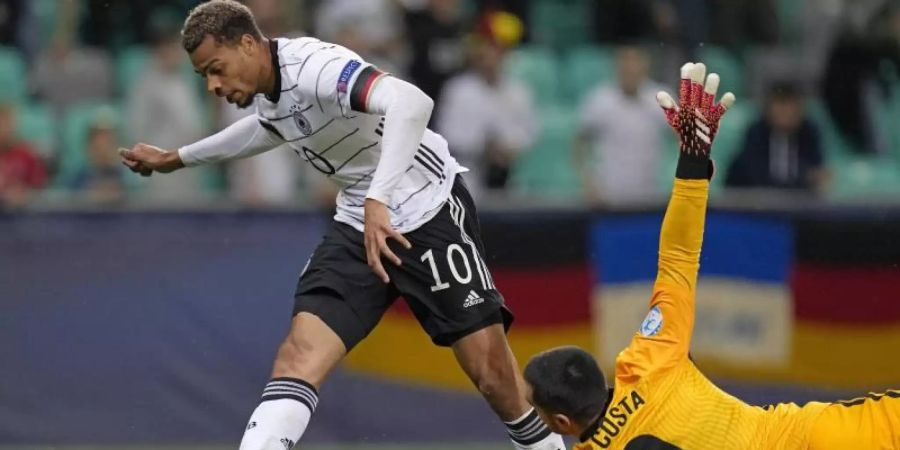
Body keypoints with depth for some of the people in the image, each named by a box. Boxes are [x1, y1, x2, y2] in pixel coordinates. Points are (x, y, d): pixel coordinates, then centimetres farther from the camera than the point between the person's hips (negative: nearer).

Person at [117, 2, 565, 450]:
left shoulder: (313, 67, -26)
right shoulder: (266, 86, 2)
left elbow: (412, 102, -43)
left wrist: (378, 201, -50)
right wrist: (178, 158, 35)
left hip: (430, 213, -7)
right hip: (358, 224, 7)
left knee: (492, 372, -8)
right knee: (301, 352, -13)